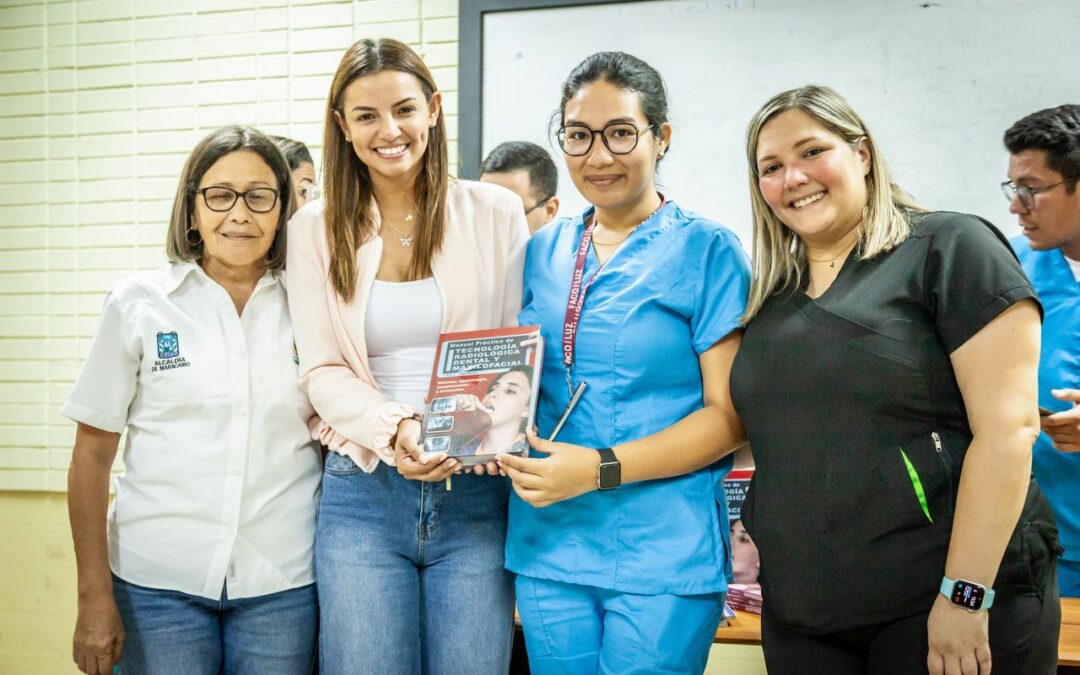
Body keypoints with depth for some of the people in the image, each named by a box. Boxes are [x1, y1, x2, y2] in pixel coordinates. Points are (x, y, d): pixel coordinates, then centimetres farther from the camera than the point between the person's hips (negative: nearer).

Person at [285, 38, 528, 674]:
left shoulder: (496, 212, 4)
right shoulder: (316, 229, 6)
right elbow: (323, 372, 2)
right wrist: (394, 431, -18)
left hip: (475, 494, 0)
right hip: (363, 491, 1)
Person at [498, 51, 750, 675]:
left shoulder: (707, 249, -5)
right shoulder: (542, 252, 10)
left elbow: (729, 416, -9)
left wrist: (600, 469, -19)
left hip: (664, 555, -4)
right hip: (548, 542, 5)